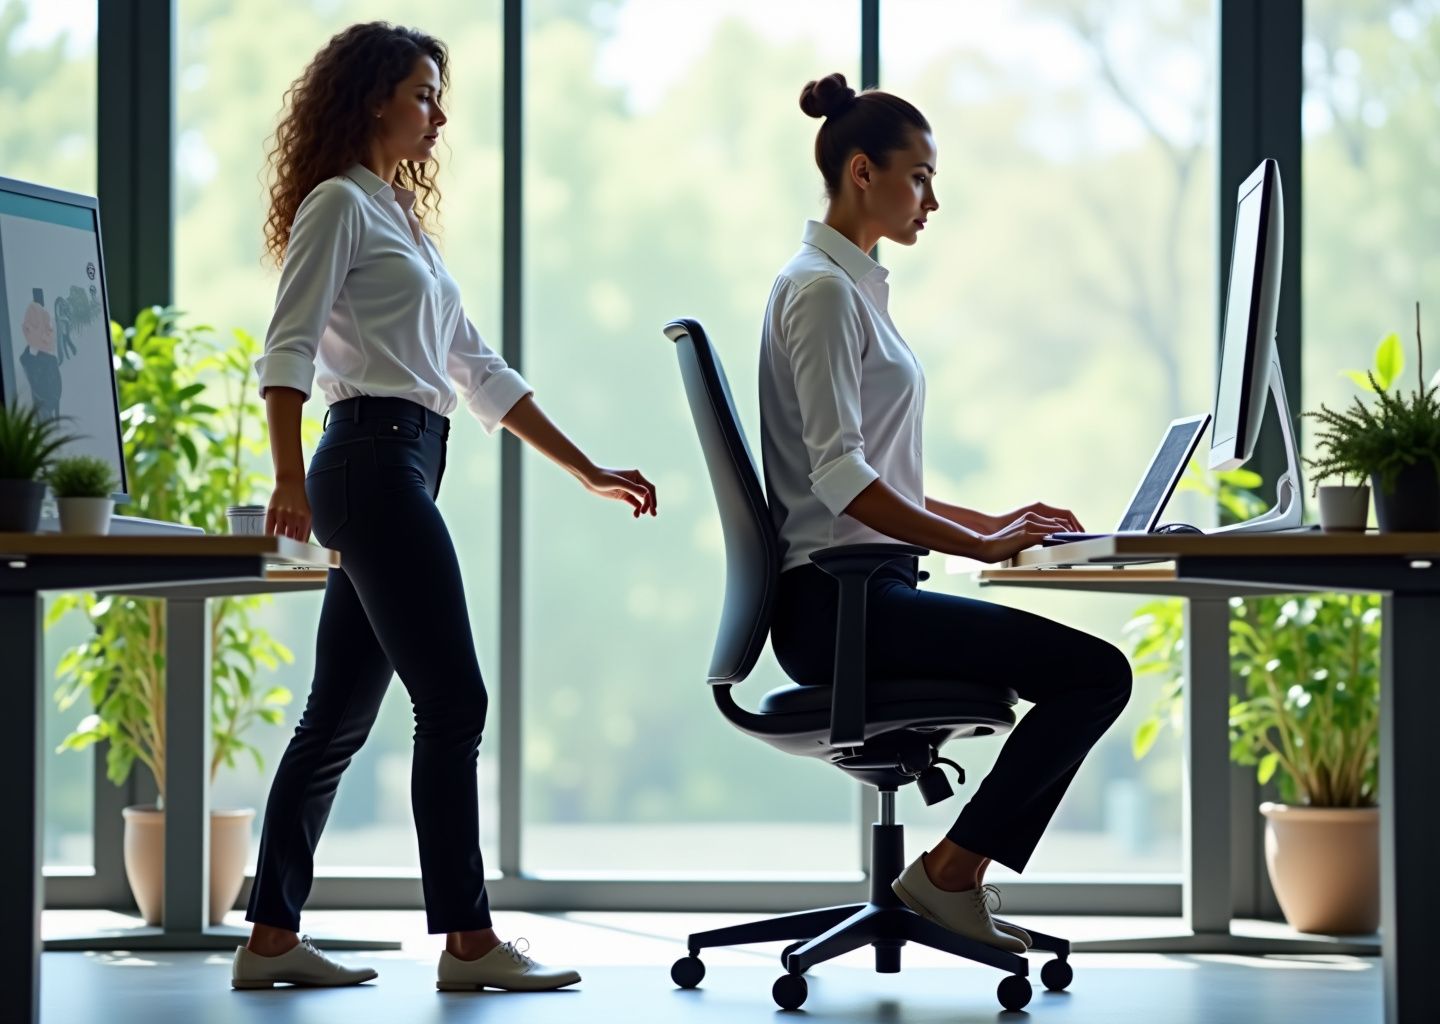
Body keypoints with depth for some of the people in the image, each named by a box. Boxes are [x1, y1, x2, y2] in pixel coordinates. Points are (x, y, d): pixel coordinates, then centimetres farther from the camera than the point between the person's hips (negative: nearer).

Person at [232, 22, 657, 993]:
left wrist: (587, 470, 19)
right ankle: (469, 941, -6)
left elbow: (478, 370, 23)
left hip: (403, 473, 9)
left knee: (340, 716, 8)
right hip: (374, 459, -9)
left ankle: (273, 937, 10)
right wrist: (292, 484, -24)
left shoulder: (403, 216, 23)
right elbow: (287, 348, -13)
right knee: (452, 703, -9)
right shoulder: (340, 204, -4)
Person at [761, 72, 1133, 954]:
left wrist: (993, 521, 13)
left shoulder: (855, 287, 20)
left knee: (1088, 672, 10)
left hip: (863, 591, 10)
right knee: (1095, 672, -17)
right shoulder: (822, 290, -10)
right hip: (836, 603, -10)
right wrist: (980, 545, -20)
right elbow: (838, 479, -20)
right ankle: (950, 872, -9)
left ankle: (957, 877, 6)